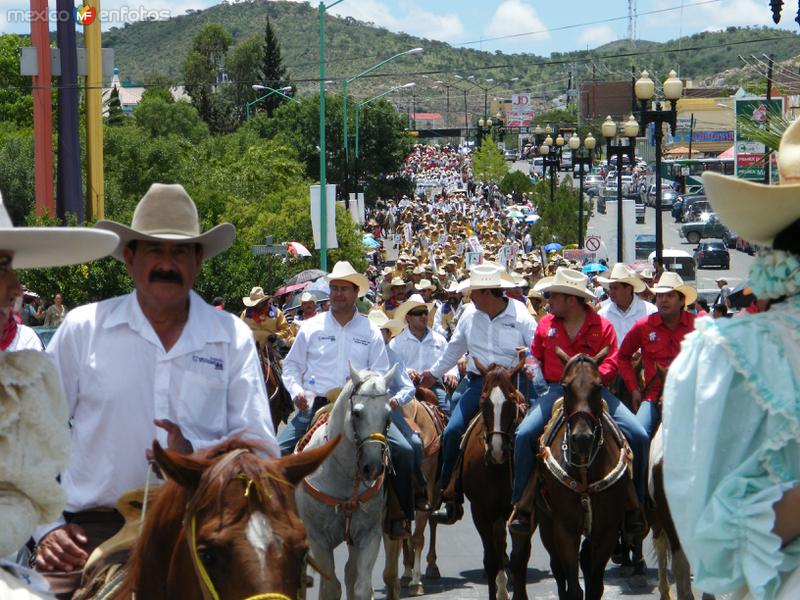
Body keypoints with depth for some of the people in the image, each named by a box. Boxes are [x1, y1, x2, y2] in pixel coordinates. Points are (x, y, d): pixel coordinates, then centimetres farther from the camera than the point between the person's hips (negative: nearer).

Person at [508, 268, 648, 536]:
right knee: (524, 435, -23)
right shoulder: (546, 325, 11)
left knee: (638, 436, -19)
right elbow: (535, 358, 24)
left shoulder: (602, 325, 3)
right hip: (556, 391, 1)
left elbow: (611, 364, -4)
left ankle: (635, 503, -4)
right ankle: (521, 504, -10)